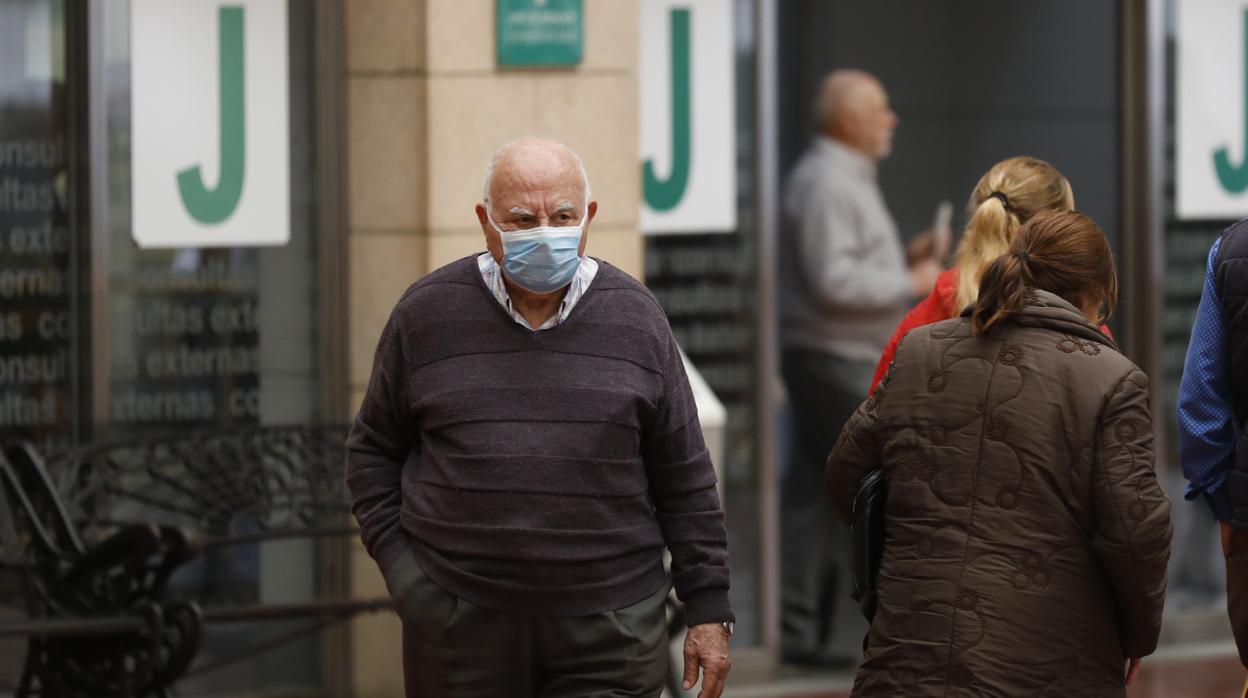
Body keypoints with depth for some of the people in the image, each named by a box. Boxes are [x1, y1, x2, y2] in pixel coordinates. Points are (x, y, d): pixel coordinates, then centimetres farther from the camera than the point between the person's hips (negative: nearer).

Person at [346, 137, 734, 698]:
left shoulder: (635, 318, 5)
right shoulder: (427, 314, 4)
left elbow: (684, 480, 8)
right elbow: (373, 451, 13)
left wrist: (709, 609, 6)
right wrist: (399, 567, 0)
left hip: (610, 630, 0)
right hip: (459, 625, 0)